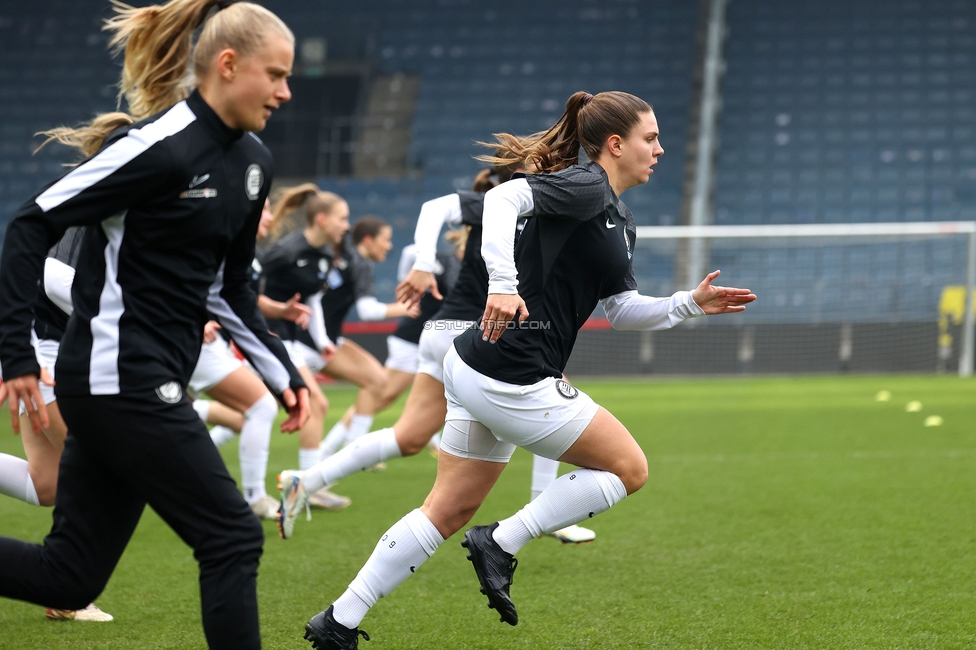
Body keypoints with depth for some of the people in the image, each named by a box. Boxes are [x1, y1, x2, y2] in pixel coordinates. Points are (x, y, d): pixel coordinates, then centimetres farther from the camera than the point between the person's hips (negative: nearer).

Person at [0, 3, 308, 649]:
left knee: (70, 575, 8)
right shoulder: (162, 148, -16)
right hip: (122, 380, -9)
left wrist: (282, 373, 15)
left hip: (154, 385, 9)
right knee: (232, 538, -5)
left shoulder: (252, 162, 11)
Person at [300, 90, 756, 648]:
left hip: (477, 373, 10)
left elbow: (624, 310, 22)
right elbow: (505, 198, -26)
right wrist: (503, 283, -38)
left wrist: (690, 304, 11)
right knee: (629, 467, 1)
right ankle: (501, 544, 1)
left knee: (448, 512, 14)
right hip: (510, 377, -10)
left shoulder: (622, 223, 19)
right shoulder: (585, 187, -11)